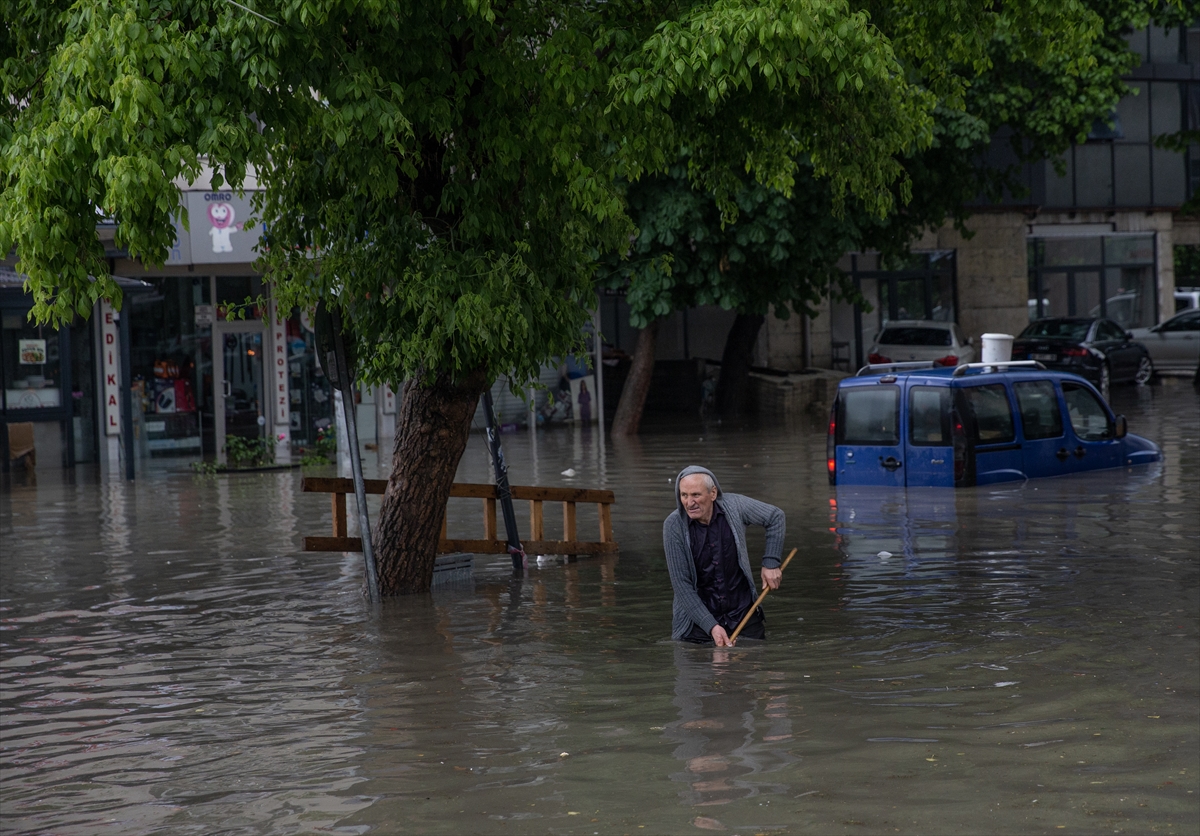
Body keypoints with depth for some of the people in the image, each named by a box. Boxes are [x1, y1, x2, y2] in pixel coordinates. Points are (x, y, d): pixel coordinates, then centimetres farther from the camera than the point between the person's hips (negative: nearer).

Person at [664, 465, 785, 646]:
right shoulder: (674, 526, -16)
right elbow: (681, 584, -17)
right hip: (698, 618, -2)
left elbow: (775, 517, 6)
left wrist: (771, 562, -4)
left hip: (743, 613, 2)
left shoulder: (734, 506, -12)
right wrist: (711, 626, -24)